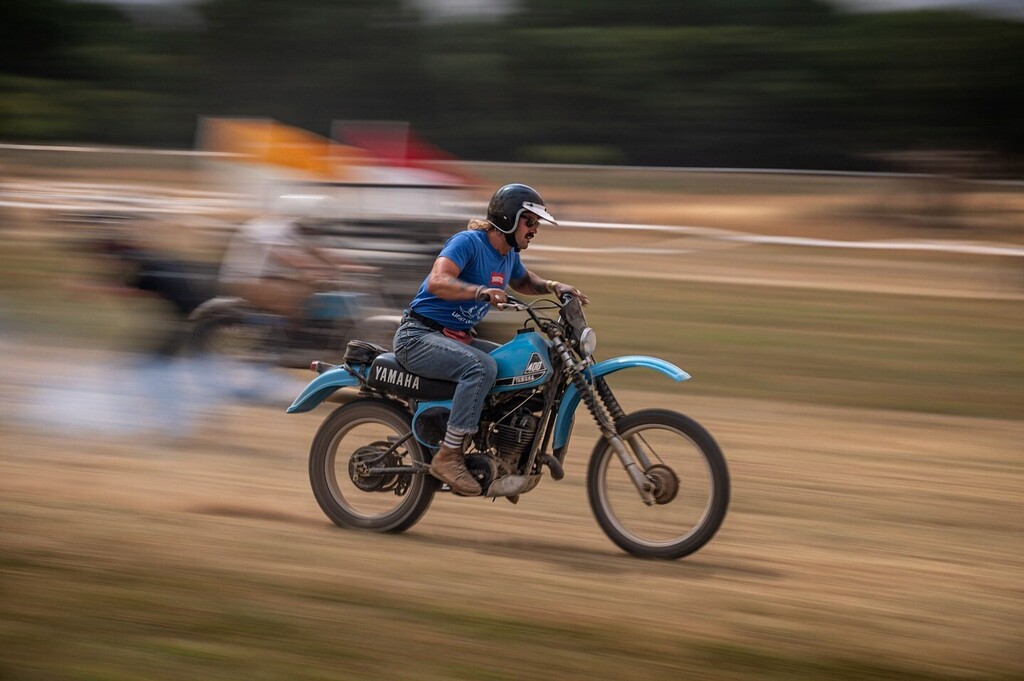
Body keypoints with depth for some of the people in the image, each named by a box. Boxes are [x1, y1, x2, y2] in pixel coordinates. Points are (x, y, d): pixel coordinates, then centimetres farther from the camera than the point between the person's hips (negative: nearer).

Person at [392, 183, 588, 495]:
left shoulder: (509, 256, 11)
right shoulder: (468, 241, -16)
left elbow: (523, 282, 34)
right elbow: (436, 282, -32)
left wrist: (553, 286, 14)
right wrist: (480, 291, -46)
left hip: (458, 338, 9)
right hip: (419, 335, -9)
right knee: (482, 367, -33)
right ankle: (448, 456, -31)